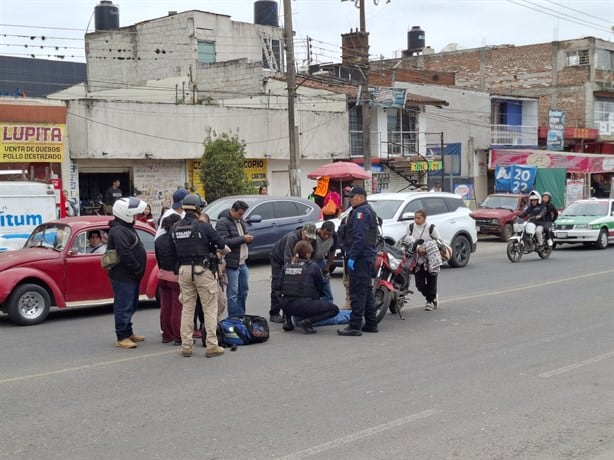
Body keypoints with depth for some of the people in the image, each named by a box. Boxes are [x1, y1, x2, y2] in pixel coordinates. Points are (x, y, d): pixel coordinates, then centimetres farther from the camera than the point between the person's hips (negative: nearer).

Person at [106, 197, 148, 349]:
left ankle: (128, 333, 30)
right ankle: (122, 337, 0)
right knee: (124, 306, -5)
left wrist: (137, 269, 13)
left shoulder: (126, 228, 16)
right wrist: (137, 268, -19)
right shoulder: (118, 231, -19)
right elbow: (125, 253, -28)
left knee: (131, 305, 19)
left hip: (129, 276, 11)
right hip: (123, 276, -11)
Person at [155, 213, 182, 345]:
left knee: (165, 307, 12)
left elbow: (158, 259, 13)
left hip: (162, 275, 7)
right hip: (176, 277, -7)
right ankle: (179, 337, 2)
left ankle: (167, 336, 20)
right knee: (178, 308, -1)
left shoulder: (158, 240, 7)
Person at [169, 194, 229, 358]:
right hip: (203, 270, -5)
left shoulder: (174, 228, 4)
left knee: (187, 308, 13)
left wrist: (177, 269, 17)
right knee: (210, 309, 3)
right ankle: (211, 346, 2)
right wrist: (226, 249, 16)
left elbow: (172, 252, 7)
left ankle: (186, 346, 14)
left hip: (183, 270, 5)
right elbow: (221, 243, -5)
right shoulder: (204, 226, -12)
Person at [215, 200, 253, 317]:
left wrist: (249, 238, 3)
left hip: (242, 263, 9)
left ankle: (241, 316, 27)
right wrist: (243, 239, -20)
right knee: (233, 293, -4)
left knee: (244, 290, 16)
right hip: (232, 263, -9)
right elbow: (224, 242, -22)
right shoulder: (223, 223, -12)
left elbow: (245, 235, 28)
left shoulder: (240, 221, 16)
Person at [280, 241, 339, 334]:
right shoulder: (313, 266, -5)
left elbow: (282, 287, 13)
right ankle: (307, 321, -10)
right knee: (334, 309, 5)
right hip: (303, 305, -6)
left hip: (286, 306, 6)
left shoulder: (286, 266, 8)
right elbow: (320, 286, 7)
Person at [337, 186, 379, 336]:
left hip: (359, 257, -11)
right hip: (367, 256, 11)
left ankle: (355, 326, -11)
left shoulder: (361, 212, -12)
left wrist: (352, 256, -22)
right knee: (366, 291, 15)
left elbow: (360, 237, -23)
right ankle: (371, 324, 20)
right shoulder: (368, 210, 21)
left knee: (357, 292, -11)